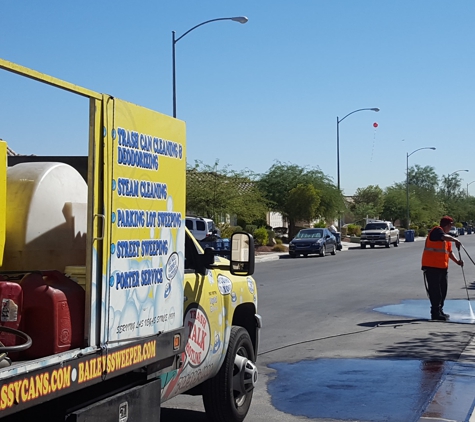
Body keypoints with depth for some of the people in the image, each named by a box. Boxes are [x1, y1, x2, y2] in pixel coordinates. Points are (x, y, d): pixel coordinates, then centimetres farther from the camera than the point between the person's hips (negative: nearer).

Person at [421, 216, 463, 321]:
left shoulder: (447, 237, 20)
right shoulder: (437, 230, -10)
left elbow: (449, 252, 21)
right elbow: (444, 237, -32)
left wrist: (457, 261, 9)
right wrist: (456, 240, -28)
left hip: (442, 267, 10)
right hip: (431, 266, -10)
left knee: (443, 290, 13)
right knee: (435, 290, -8)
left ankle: (440, 311, 24)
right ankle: (435, 313, -5)